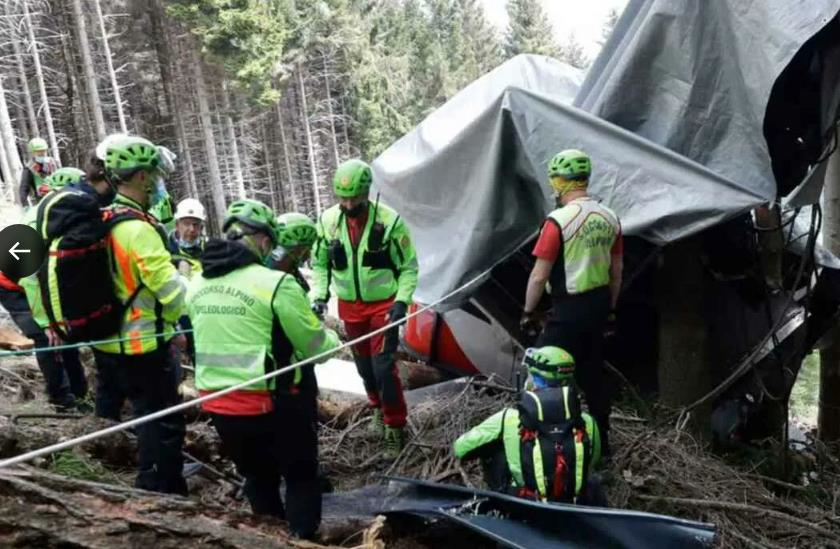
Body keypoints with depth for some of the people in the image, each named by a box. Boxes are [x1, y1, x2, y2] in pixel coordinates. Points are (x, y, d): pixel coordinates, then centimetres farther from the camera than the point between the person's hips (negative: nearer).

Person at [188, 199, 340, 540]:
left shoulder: (196, 285, 2)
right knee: (301, 476, 16)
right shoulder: (275, 283, -19)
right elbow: (316, 346, -10)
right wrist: (334, 339, 12)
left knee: (257, 477, 26)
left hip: (216, 404, 7)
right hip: (270, 403, -6)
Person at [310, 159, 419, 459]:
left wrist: (402, 301, -19)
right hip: (350, 307, 4)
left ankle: (395, 427, 12)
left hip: (384, 305, -4)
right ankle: (378, 407, 43)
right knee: (364, 364, 17)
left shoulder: (389, 220, -17)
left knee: (383, 366, -7)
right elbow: (319, 263, 5)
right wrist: (319, 296, -7)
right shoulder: (328, 220, -7)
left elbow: (408, 267, -8)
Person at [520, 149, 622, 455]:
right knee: (593, 373, 18)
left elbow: (539, 276, -15)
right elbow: (616, 272, 12)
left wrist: (528, 311, -3)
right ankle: (602, 440, 29)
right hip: (598, 305, 8)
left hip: (569, 309, -8)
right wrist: (610, 307, 22)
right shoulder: (609, 218, 5)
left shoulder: (558, 221, -17)